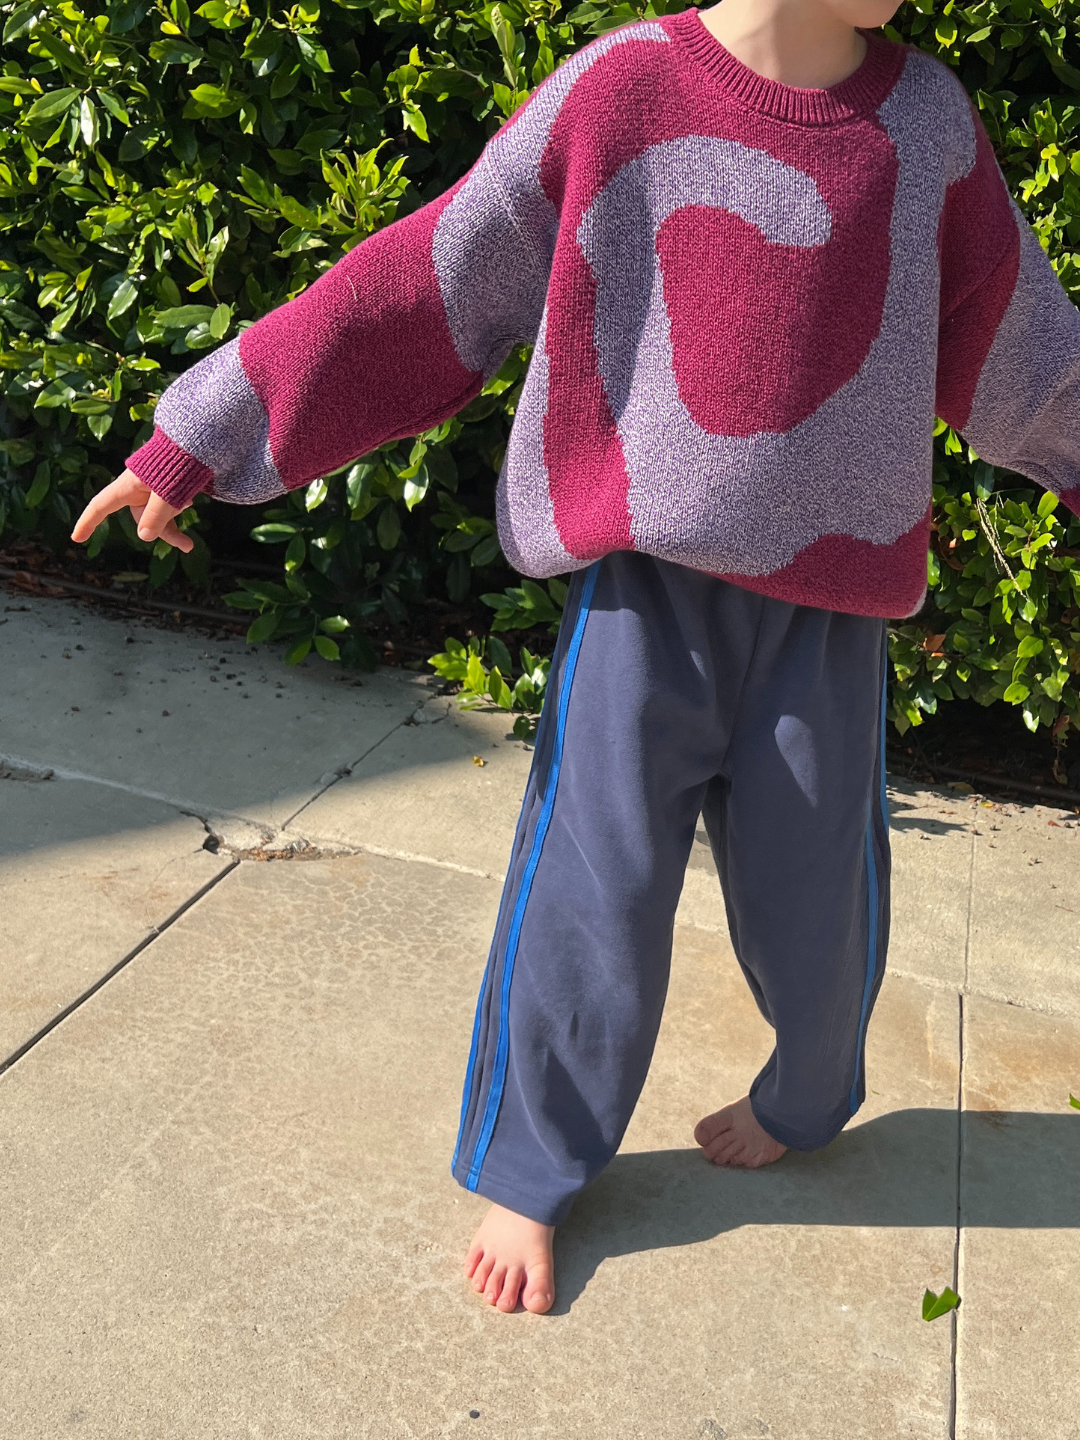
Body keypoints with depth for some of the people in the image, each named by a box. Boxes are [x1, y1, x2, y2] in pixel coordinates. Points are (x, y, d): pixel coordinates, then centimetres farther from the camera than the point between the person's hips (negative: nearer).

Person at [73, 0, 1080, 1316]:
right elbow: (419, 286, -5)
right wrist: (201, 440, -4)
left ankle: (804, 1102, 43)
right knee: (596, 888, -1)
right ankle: (528, 1170, 25)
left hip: (828, 598, 3)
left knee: (812, 896, 11)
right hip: (645, 579, -2)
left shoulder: (926, 117, 2)